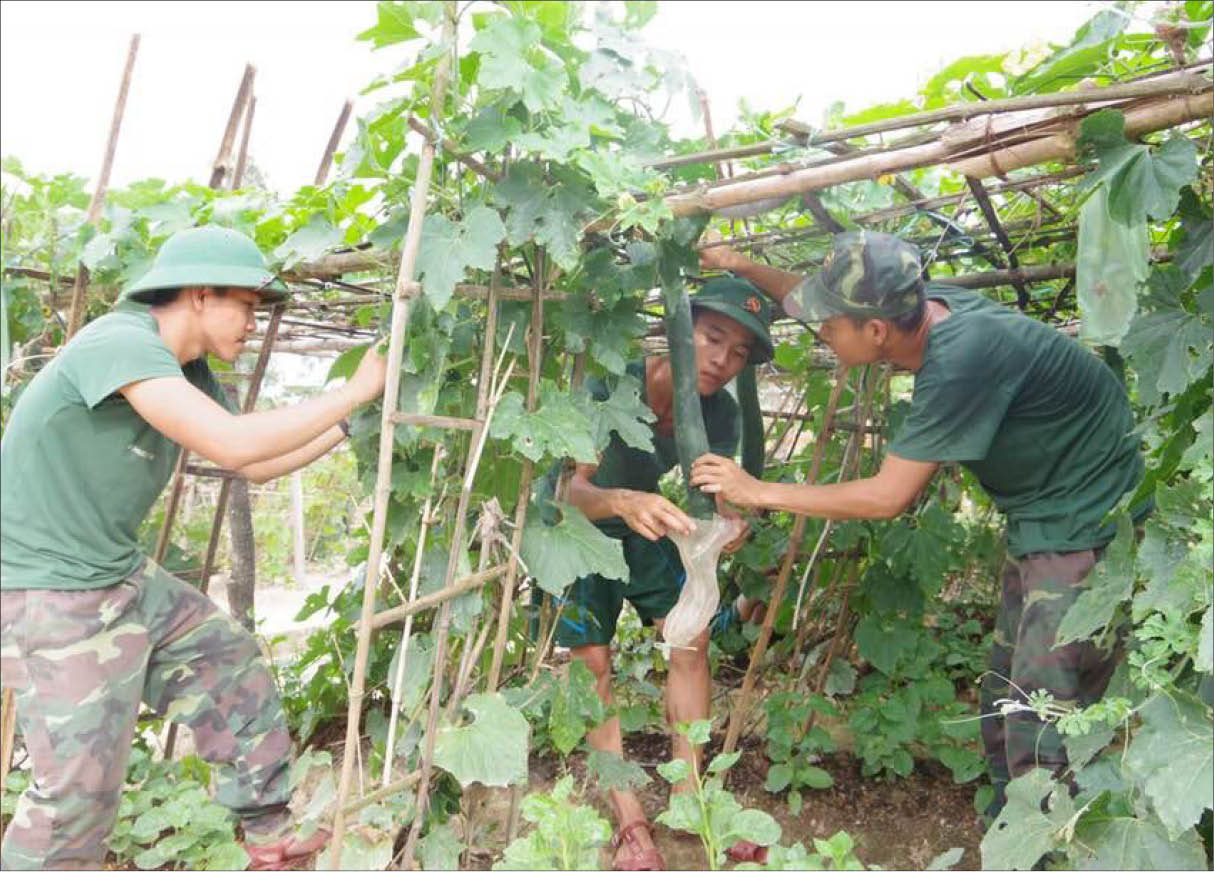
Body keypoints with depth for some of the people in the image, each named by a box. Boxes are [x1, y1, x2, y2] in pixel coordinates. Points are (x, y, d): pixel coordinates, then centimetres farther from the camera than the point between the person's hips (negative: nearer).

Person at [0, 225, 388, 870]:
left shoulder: (188, 373, 6)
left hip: (123, 577, 10)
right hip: (52, 596, -10)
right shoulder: (118, 341, -23)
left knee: (233, 670, 14)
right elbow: (234, 445, -34)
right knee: (80, 789, -2)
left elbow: (258, 465, 14)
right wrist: (352, 392, -24)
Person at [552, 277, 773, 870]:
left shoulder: (721, 414, -18)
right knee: (592, 660, -6)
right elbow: (569, 490, -40)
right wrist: (622, 502, -61)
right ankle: (629, 820, 6)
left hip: (648, 533, 4)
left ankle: (688, 795, 11)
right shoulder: (613, 388, -33)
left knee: (691, 642, -4)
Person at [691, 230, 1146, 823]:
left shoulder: (964, 357, -31)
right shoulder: (928, 309, -6)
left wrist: (759, 492, -16)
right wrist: (744, 268, 4)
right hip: (1040, 527, 9)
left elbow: (889, 495, -24)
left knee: (1040, 731, -6)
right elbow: (823, 302, 14)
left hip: (1085, 533, -9)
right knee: (1005, 700, 17)